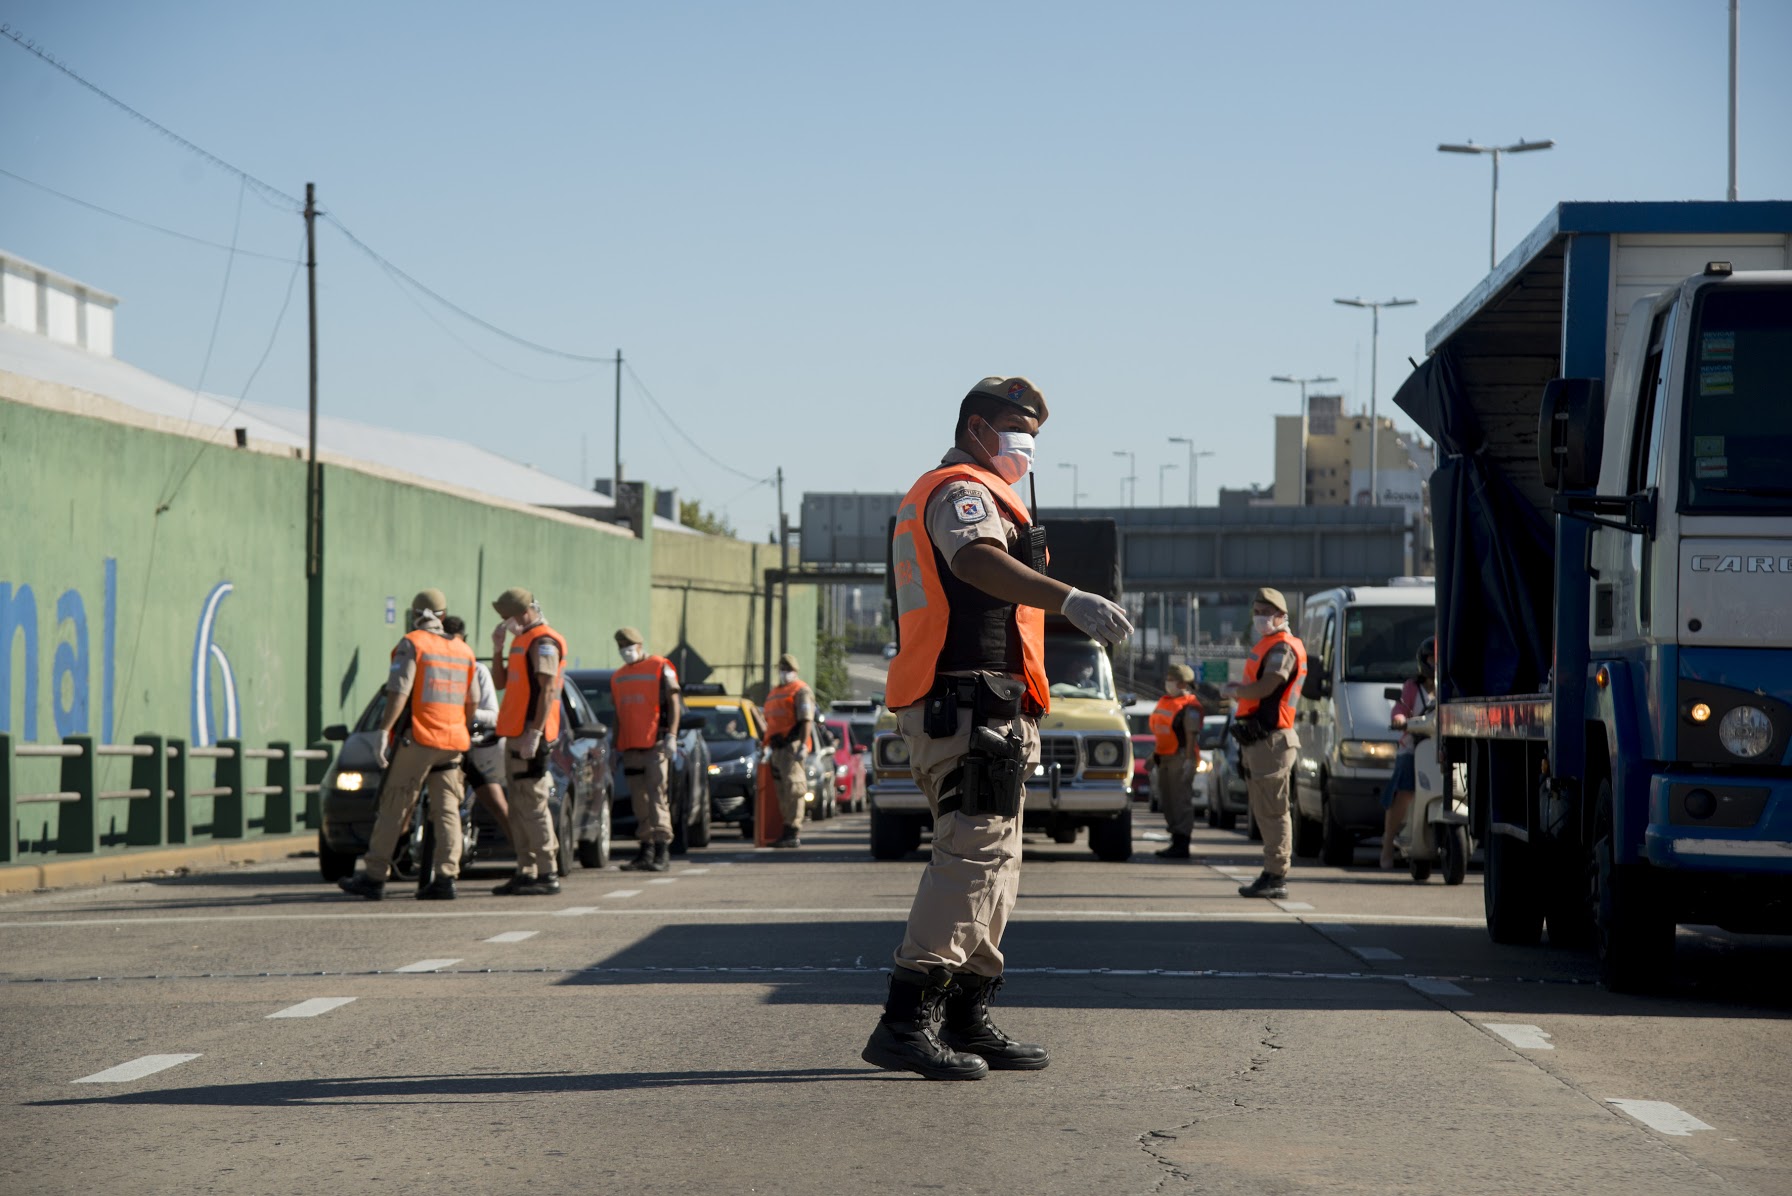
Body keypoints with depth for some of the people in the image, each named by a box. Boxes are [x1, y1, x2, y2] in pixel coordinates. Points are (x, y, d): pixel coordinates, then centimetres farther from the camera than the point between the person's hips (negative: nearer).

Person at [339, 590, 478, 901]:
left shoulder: (411, 644, -4)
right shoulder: (463, 651, 14)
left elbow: (399, 692, -14)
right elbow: (472, 703, 17)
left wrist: (384, 731, -16)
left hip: (418, 739, -5)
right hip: (452, 742, 5)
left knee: (394, 808, -1)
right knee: (447, 811, 5)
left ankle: (374, 877, 0)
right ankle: (446, 878, -3)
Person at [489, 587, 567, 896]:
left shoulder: (543, 642, -11)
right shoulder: (521, 641, 21)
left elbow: (548, 691, -18)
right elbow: (501, 682, 25)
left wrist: (533, 734, -23)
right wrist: (498, 647, 12)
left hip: (530, 736, -10)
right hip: (515, 734, 10)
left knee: (533, 807, -11)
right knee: (519, 809, 10)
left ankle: (548, 874, -10)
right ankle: (526, 872, 14)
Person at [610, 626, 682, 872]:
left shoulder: (661, 668, 1)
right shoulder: (618, 677, 20)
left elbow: (673, 703, -5)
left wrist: (671, 736, -15)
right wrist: (615, 747, 20)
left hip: (655, 743, -7)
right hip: (630, 746, 7)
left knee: (656, 794, -12)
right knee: (639, 800, 7)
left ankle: (663, 851, -15)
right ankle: (646, 850, 11)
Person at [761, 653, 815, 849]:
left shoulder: (800, 690, -1)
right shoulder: (774, 692, 25)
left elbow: (807, 720, -11)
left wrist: (803, 745, -21)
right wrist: (769, 746, 24)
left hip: (792, 744, -9)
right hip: (777, 747, 9)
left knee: (792, 788, -15)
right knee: (782, 791, 8)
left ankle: (794, 831, -19)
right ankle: (789, 832, 11)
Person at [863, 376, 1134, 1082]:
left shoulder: (931, 496, 28)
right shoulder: (962, 490, -7)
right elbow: (977, 559, -30)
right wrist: (1071, 600, -44)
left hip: (950, 708, 11)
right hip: (974, 702, -11)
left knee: (992, 862, 16)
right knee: (973, 856, -17)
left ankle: (967, 1022, 20)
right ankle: (904, 1024, -23)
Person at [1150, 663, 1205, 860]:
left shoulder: (1189, 706, -11)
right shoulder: (1164, 701, 18)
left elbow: (1192, 735, -17)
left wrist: (1189, 761, -24)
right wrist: (1155, 762, 24)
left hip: (1180, 757, -10)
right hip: (1164, 758, 10)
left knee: (1181, 801, -9)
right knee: (1167, 802, 12)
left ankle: (1181, 845, -11)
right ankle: (1175, 842, 20)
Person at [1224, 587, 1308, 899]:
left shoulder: (1283, 648, -10)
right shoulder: (1265, 647, 22)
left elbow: (1265, 688, -21)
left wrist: (1234, 691, -4)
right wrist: (1239, 691, 3)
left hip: (1271, 741, -11)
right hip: (1256, 741, 11)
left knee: (1272, 812, -10)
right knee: (1264, 812, 13)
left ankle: (1276, 877, -11)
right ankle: (1273, 875, 18)